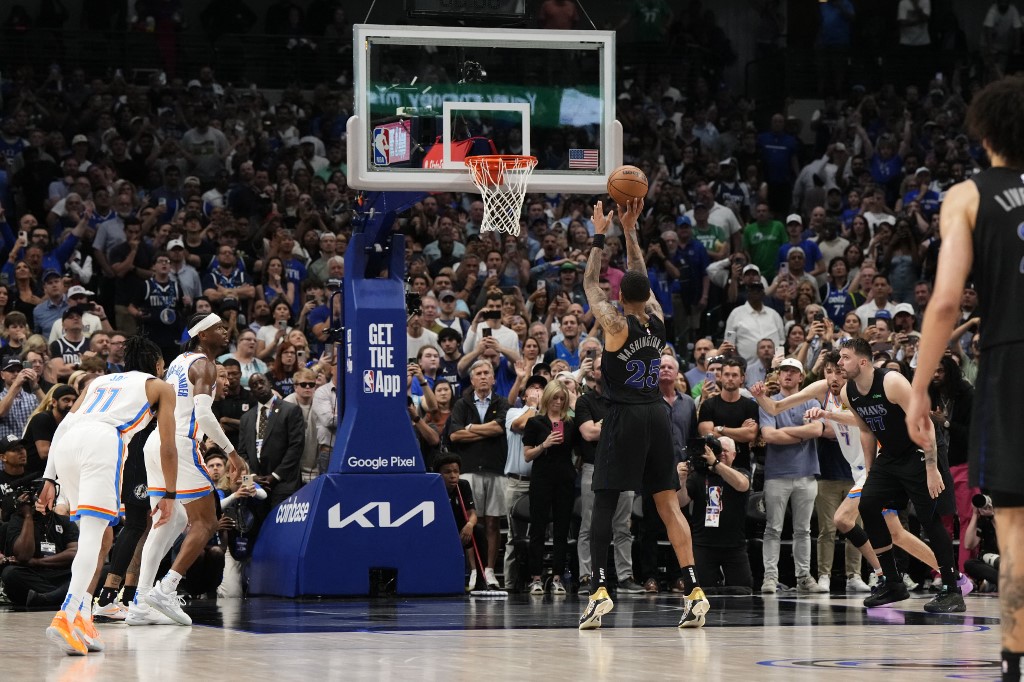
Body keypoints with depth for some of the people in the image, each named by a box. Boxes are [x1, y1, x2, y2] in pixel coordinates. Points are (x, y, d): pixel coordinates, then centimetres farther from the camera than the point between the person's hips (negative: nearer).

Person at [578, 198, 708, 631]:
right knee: (668, 505, 3)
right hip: (657, 415, 5)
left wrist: (600, 235, 11)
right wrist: (629, 230, 21)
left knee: (603, 504, 0)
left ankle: (600, 591, -10)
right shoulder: (658, 322, 4)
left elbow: (591, 284, 4)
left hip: (624, 417, -5)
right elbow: (642, 278, 20)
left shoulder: (617, 325, -9)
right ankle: (694, 592, -5)